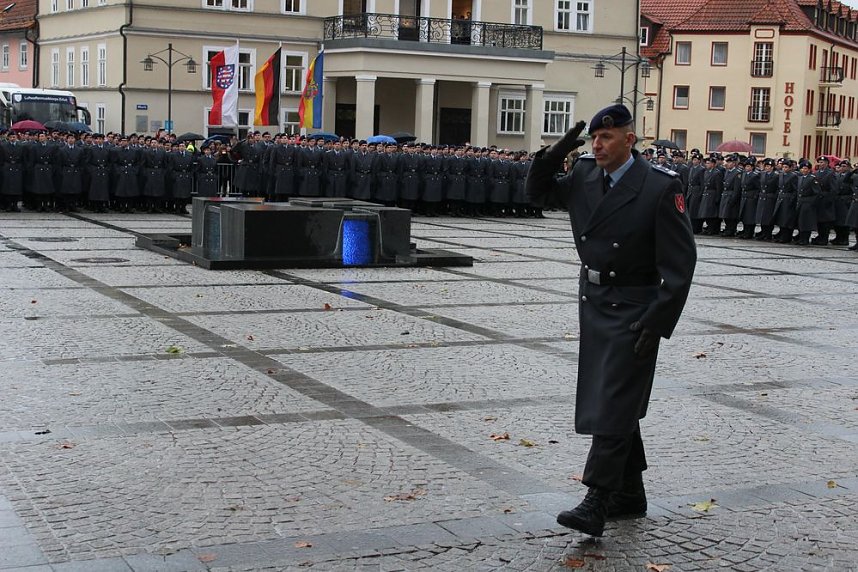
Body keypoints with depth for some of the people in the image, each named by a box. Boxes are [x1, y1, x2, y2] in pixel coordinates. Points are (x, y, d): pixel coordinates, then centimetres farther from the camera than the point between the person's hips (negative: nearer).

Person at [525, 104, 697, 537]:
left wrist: (658, 324, -21)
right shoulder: (584, 174, 4)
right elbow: (537, 192, 18)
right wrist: (554, 154, -2)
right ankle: (629, 494, 27)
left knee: (613, 405, -10)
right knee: (611, 402, 14)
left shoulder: (661, 187, -15)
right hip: (593, 306, 7)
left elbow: (680, 263, -15)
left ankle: (596, 503, -8)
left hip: (633, 311, -7)